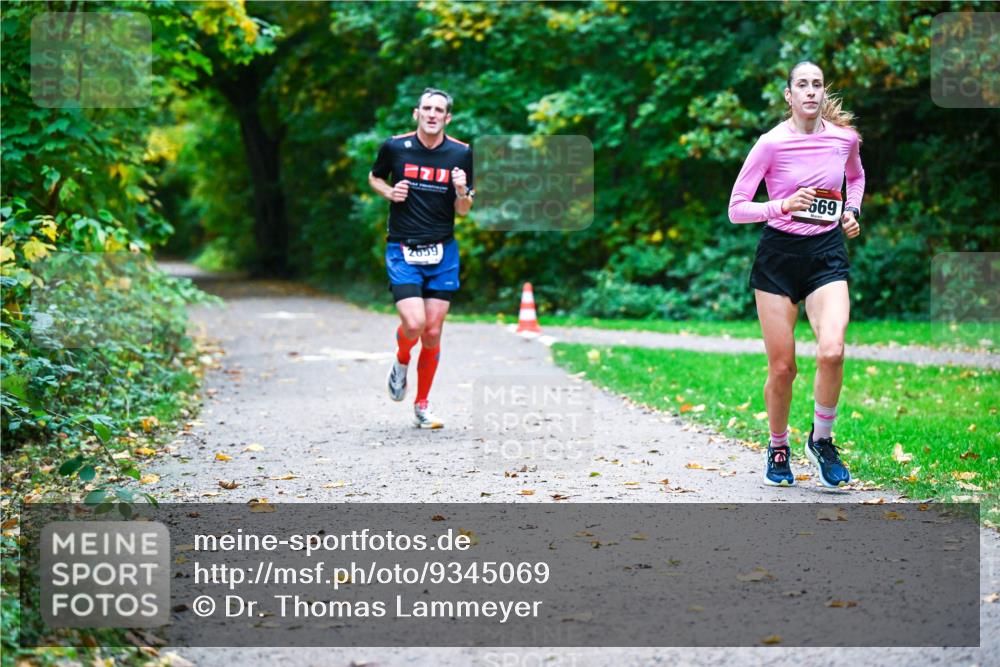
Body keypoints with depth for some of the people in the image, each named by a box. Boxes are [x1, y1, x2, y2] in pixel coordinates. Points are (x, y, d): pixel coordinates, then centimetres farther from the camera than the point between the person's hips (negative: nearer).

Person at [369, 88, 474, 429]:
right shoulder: (395, 147, -4)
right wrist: (390, 192, -5)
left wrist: (462, 192, -17)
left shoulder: (462, 153, -1)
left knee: (433, 334, 2)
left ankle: (422, 405, 19)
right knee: (414, 324, -18)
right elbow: (374, 177, 16)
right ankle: (401, 362, 18)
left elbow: (463, 211, 5)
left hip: (442, 253, 2)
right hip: (402, 251, -2)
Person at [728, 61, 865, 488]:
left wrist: (852, 210, 8)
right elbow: (736, 209, -7)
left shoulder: (845, 137, 2)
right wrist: (782, 206, -21)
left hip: (827, 252, 2)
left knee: (832, 351, -21)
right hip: (778, 254, -2)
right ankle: (778, 450, 24)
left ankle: (821, 440, 2)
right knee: (782, 367, 0)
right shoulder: (772, 143, -9)